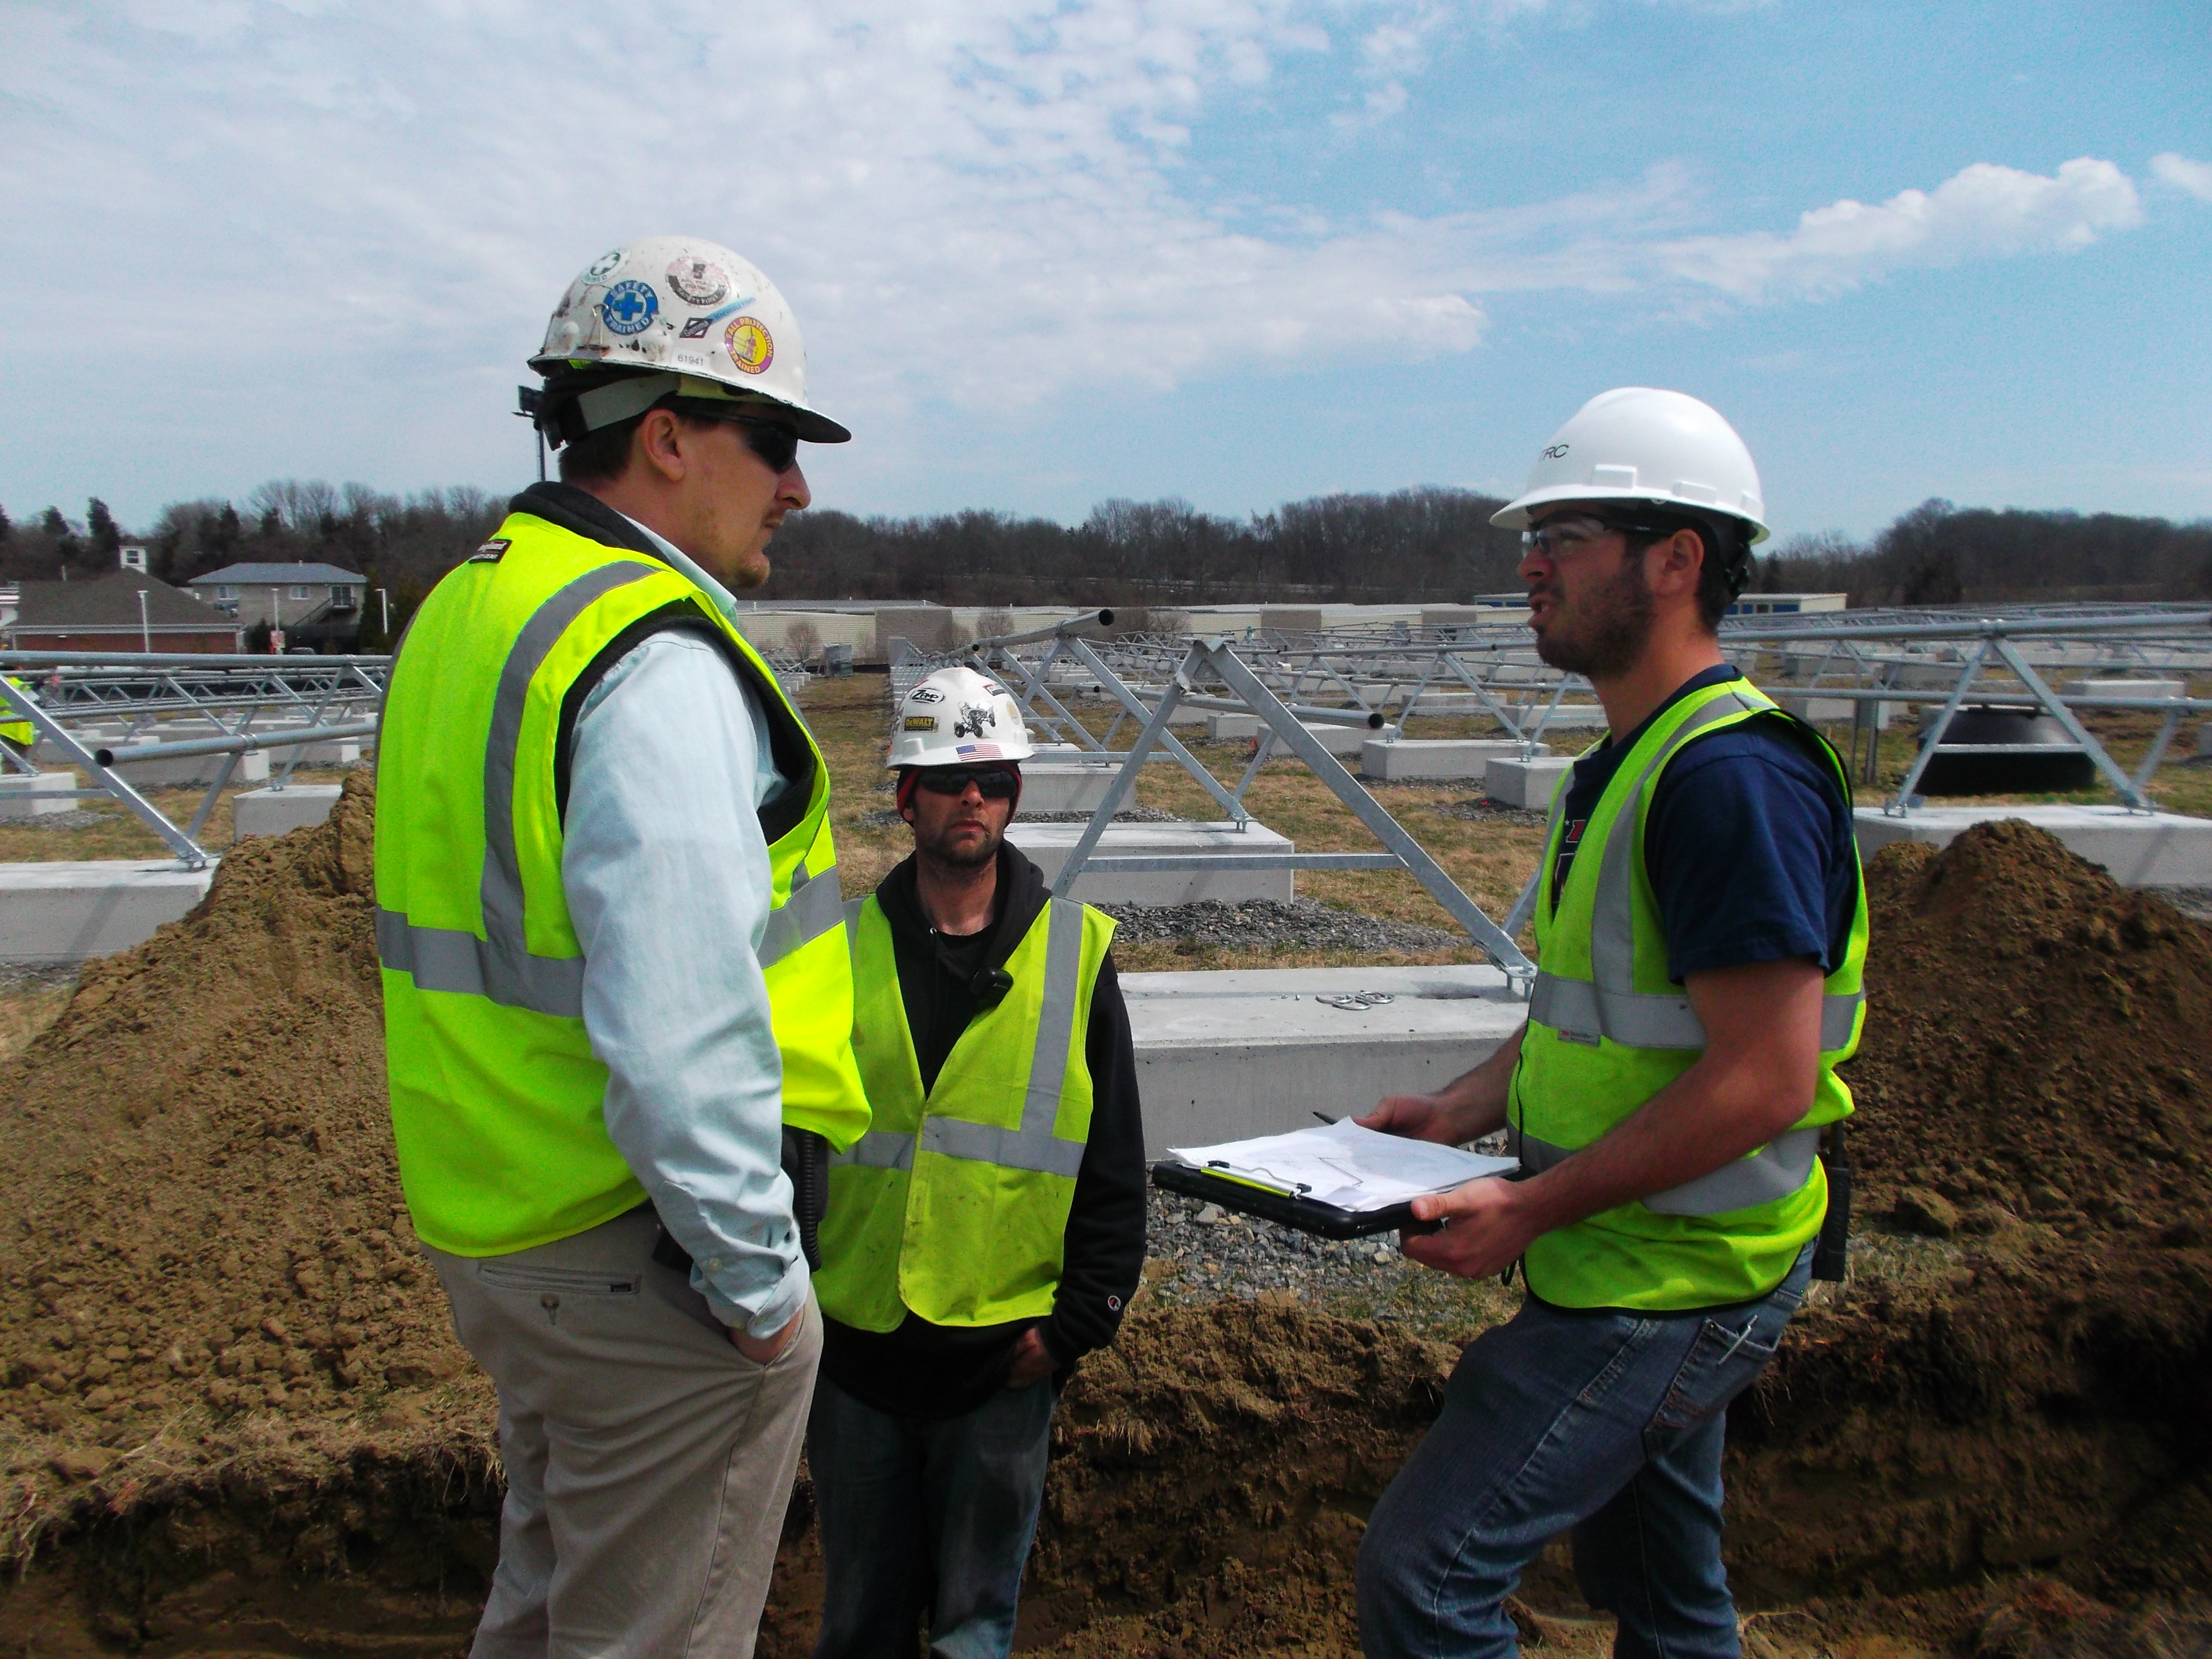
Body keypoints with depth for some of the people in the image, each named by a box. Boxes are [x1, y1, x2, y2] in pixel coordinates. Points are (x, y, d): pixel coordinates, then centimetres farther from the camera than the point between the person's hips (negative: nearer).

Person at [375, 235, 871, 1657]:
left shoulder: (469, 611, 9)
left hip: (500, 1224, 9)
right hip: (647, 1257, -9)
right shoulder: (657, 662, -23)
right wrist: (758, 1276, -17)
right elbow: (683, 1030, -30)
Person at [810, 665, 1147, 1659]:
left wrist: (1077, 1322, -3)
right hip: (854, 1344, 2)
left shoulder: (1075, 953, -1)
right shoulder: (843, 950, 2)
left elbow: (1113, 1167, 2)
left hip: (1002, 1354, -1)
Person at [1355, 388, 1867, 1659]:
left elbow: (1763, 1080, -26)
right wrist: (1463, 1110, 5)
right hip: (1649, 1266, 10)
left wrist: (1532, 1208, -23)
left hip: (1665, 1286, -10)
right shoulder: (1630, 765, 10)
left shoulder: (1734, 776, -22)